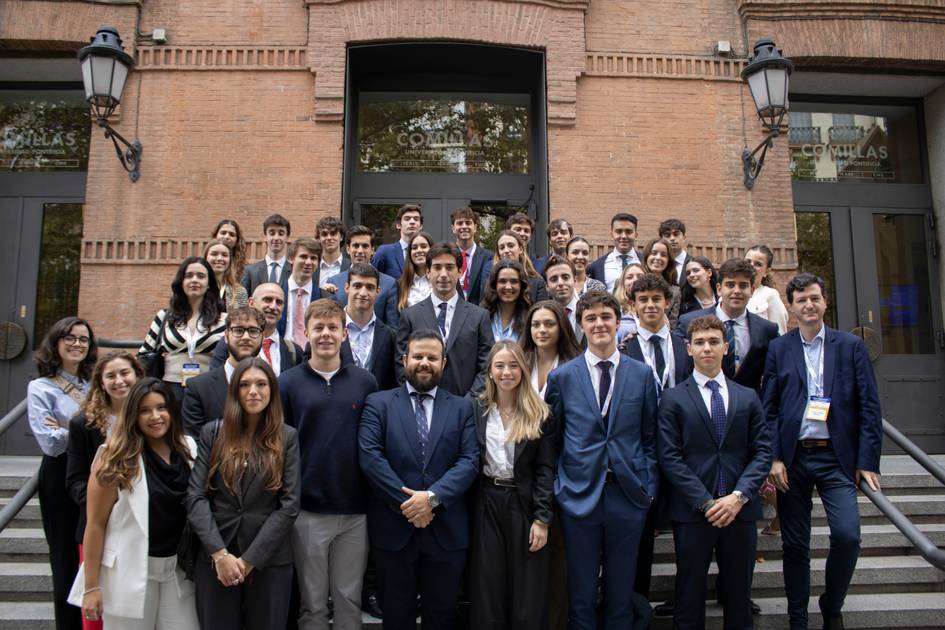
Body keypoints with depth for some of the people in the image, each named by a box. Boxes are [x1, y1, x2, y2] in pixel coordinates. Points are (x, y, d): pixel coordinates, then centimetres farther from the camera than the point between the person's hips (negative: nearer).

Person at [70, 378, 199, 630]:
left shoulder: (189, 449, 2)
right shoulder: (116, 459, -10)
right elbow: (96, 524, -9)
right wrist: (91, 586, -10)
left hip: (178, 568, 4)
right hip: (130, 571, -3)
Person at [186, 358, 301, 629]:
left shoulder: (287, 437, 1)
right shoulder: (212, 433, 3)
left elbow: (289, 505, -5)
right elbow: (195, 497, -4)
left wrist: (249, 559, -11)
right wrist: (220, 554, -14)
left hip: (269, 561, 0)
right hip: (214, 558, 1)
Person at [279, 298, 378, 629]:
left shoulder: (365, 381, 2)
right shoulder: (287, 383, -2)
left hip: (355, 511, 1)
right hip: (307, 511, -1)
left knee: (349, 598, 14)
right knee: (313, 603, 12)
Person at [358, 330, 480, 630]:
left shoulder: (462, 408, 6)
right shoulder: (378, 403, 2)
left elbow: (470, 460, -4)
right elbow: (369, 456, -9)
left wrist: (432, 496, -18)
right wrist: (406, 502, -15)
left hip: (446, 530, 1)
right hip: (393, 528, -1)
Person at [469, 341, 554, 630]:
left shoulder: (539, 414, 0)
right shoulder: (476, 409, 3)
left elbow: (545, 469, -2)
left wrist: (542, 518, -9)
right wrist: (467, 512, -3)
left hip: (524, 504, -1)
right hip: (486, 504, 1)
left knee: (527, 595, 5)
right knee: (487, 593, 6)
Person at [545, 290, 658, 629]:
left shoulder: (642, 374, 3)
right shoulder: (562, 377, 0)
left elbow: (650, 437, 6)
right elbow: (551, 439, 4)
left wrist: (650, 487, 2)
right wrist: (556, 487, 1)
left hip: (628, 495, 1)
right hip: (579, 495, -1)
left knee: (621, 591, 14)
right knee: (581, 593, 11)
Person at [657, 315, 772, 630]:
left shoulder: (748, 397, 10)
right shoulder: (672, 399, 1)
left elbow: (762, 451, 4)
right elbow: (670, 458, -6)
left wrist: (738, 496, -10)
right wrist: (706, 502, -13)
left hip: (740, 510, 3)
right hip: (692, 512, -2)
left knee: (738, 597, 13)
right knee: (690, 596, 7)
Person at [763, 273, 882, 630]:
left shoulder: (851, 346, 5)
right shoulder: (778, 349, 5)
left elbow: (869, 407, 2)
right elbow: (769, 409, 3)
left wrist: (868, 461, -4)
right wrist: (774, 458, -6)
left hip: (837, 457, 0)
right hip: (792, 458, 1)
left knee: (847, 536, -11)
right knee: (795, 545, 7)